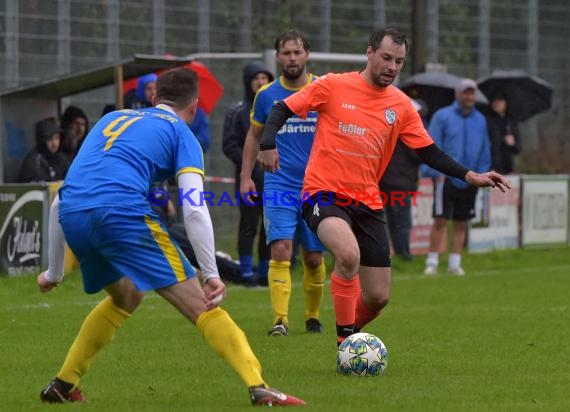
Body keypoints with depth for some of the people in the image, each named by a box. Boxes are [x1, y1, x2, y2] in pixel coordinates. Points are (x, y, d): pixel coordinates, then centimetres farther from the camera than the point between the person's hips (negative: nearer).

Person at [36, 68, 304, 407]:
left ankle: (62, 386, 31)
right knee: (200, 304, -3)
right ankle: (258, 388, -17)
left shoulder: (112, 119, 33)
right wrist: (212, 275, 1)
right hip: (122, 211, -6)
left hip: (71, 216, 6)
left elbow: (60, 201, 32)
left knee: (126, 297, 31)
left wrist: (54, 272, 38)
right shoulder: (180, 133, 16)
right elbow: (195, 210, 0)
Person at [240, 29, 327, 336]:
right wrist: (245, 176, 8)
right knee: (281, 250, -17)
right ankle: (280, 320, -18)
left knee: (313, 258, 6)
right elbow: (254, 136, 16)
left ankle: (313, 316, 26)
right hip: (279, 186, 0)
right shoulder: (266, 95, 3)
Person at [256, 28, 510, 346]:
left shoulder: (402, 106, 6)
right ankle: (345, 341, -22)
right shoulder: (333, 86, -5)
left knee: (378, 297, 3)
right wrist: (268, 145, -16)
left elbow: (429, 151, 8)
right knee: (349, 254, -35)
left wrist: (469, 176, -5)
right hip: (325, 194, -5)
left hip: (368, 204, 5)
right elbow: (283, 109, 1)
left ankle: (349, 337, 34)